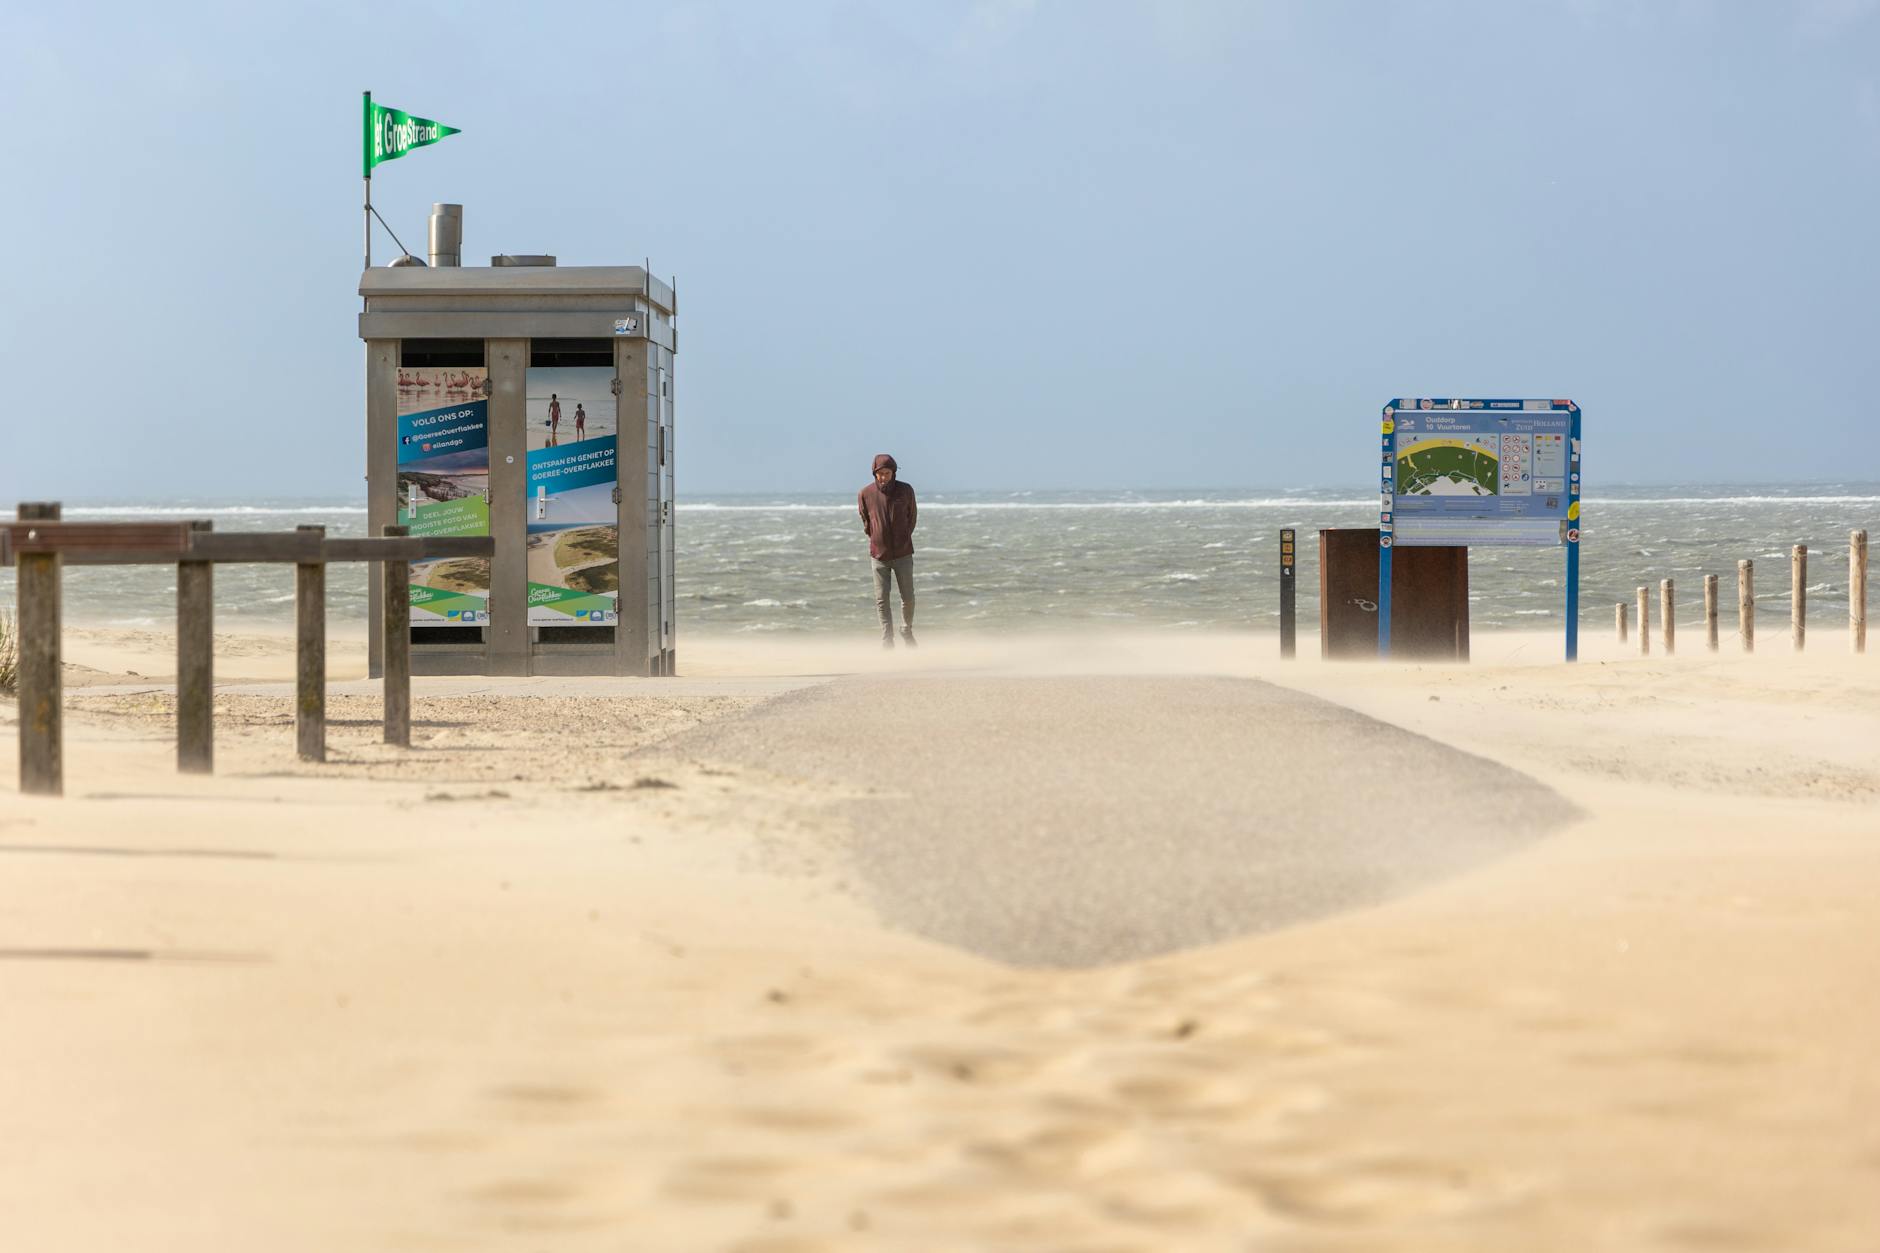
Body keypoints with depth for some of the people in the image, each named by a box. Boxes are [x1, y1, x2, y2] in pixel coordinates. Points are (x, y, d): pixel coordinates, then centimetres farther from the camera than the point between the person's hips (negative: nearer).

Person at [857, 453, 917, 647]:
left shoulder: (906, 491, -4)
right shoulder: (865, 494, -5)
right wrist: (875, 539, 11)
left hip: (903, 553, 0)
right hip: (878, 554, 0)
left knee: (908, 597, 5)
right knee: (881, 600, -1)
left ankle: (907, 631, 28)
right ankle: (887, 641, 3)